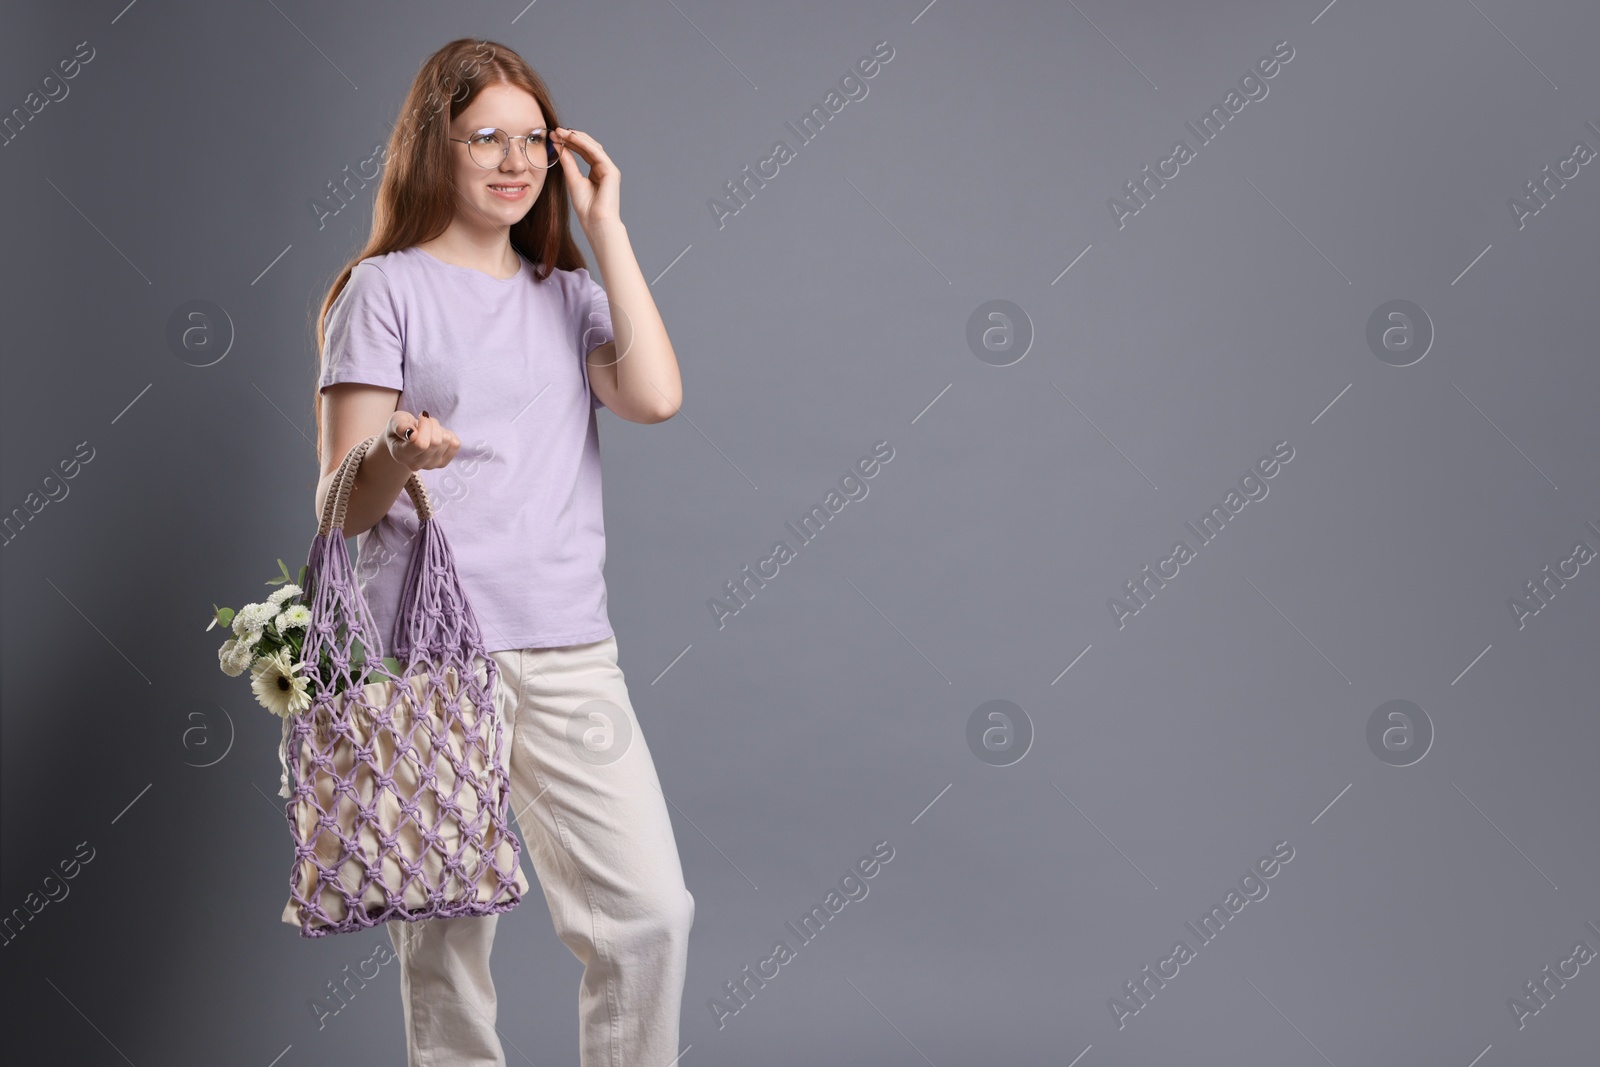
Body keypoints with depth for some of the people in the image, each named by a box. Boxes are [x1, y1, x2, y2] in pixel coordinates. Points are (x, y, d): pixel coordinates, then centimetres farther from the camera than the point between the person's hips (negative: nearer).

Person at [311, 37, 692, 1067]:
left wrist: (605, 224, 2)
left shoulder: (569, 296, 17)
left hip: (570, 647, 4)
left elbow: (657, 395, -4)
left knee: (651, 909, -4)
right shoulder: (386, 288, 4)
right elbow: (343, 503, 0)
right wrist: (395, 459, -24)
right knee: (448, 929, -1)